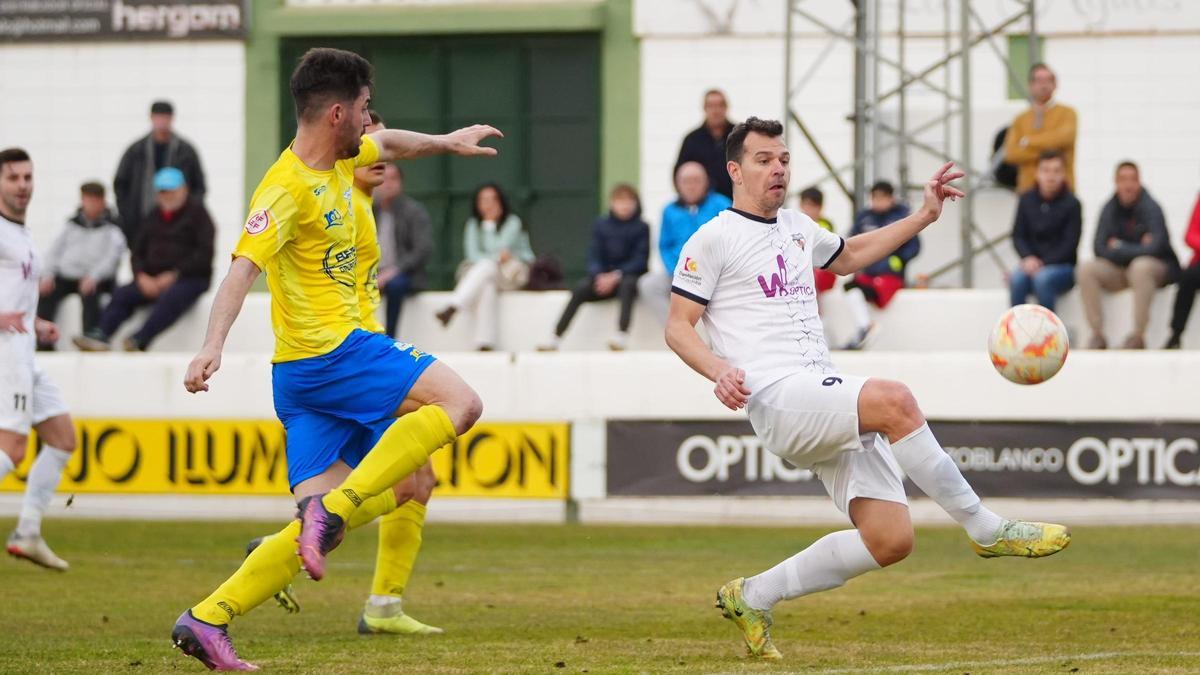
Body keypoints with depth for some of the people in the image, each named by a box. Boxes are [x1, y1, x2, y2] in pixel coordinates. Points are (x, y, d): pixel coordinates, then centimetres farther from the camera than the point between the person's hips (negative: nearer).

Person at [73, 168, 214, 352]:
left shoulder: (197, 213, 0)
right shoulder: (154, 218, 18)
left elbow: (204, 254, -11)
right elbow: (138, 252, 19)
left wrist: (174, 275, -17)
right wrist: (141, 276, -4)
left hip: (191, 279, -6)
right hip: (154, 279, 6)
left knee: (170, 298, -37)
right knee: (122, 294, -18)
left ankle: (139, 341, -52)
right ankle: (99, 336, -35)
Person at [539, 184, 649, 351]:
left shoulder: (641, 228, 0)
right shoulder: (601, 225, 9)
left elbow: (640, 260, -8)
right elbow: (594, 256, 3)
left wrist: (616, 276, -21)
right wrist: (599, 276, -18)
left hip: (628, 276, -3)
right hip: (602, 276, 3)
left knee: (627, 284, -38)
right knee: (580, 290, -25)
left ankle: (622, 336, -53)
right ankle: (555, 339, -30)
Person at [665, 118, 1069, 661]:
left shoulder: (797, 228, 22)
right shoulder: (714, 239, 1)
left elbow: (849, 255, 42)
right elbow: (677, 328, -1)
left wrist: (924, 216, 36)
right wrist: (719, 372, -19)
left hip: (829, 402, 8)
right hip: (778, 398, -8)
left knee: (890, 539, -5)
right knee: (894, 400, -34)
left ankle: (752, 598, 11)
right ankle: (986, 530, -25)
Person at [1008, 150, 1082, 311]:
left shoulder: (1071, 204, -4)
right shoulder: (1027, 200, 7)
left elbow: (1070, 244, -7)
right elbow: (1018, 236, 7)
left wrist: (1043, 263, -17)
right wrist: (1028, 257, -13)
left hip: (1062, 267, -3)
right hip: (1032, 263, 3)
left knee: (1043, 278, -35)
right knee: (1017, 279, -30)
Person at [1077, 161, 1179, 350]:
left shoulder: (1150, 208, -15)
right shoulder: (1110, 209, -1)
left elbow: (1154, 249, -25)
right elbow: (1099, 248, -8)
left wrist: (1120, 248, -14)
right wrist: (1137, 248, -18)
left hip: (1158, 268, -5)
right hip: (1120, 270, 5)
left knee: (1140, 265, -39)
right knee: (1086, 269, -19)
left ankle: (1138, 336, -34)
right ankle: (1097, 335, -20)